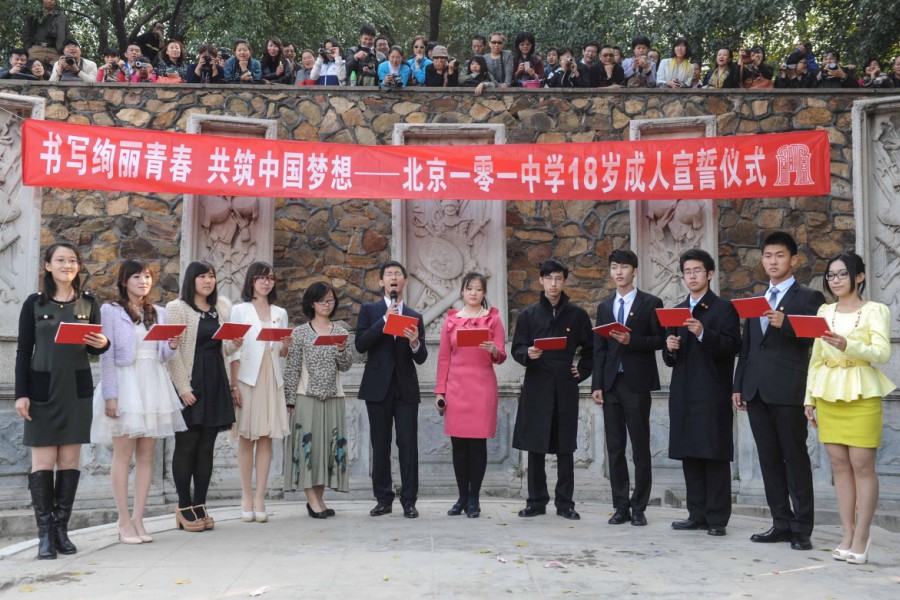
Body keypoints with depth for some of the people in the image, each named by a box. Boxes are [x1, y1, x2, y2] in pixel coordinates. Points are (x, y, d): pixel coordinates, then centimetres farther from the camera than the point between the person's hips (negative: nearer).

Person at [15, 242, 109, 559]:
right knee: (43, 461, -2)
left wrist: (103, 343, -10)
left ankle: (62, 529, 12)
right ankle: (45, 533, 3)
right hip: (43, 388, -2)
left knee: (70, 460, 4)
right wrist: (21, 394, -5)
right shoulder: (34, 303, 3)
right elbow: (23, 351, 1)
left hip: (77, 388, 2)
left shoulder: (88, 303, 9)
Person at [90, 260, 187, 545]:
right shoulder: (110, 311, 2)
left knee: (147, 454, 3)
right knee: (123, 454, -2)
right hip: (124, 383, -4)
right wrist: (110, 395, -12)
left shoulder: (159, 313, 15)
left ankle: (138, 519, 9)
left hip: (153, 384, 4)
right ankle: (124, 521, 3)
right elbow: (106, 356, -4)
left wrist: (172, 346, -6)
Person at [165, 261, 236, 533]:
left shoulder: (223, 307, 14)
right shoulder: (177, 308, -2)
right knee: (186, 444, 0)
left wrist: (234, 344, -2)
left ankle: (200, 505, 14)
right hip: (190, 381, -5)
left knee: (207, 446, 7)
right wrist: (183, 388, -15)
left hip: (216, 382, 5)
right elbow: (172, 351, -9)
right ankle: (184, 507, 9)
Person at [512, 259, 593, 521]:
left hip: (565, 389, 0)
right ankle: (536, 501, 13)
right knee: (535, 447, 3)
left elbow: (591, 349, 14)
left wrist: (582, 372, 2)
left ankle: (565, 503, 12)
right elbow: (517, 349, 3)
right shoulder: (528, 315, 6)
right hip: (536, 388, 0)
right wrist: (528, 354, -17)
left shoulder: (577, 315, 6)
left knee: (565, 448, 4)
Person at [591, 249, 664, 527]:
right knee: (614, 449, 6)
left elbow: (660, 340, -3)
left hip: (637, 383, -4)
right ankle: (621, 507, 13)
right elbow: (599, 349, 11)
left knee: (640, 449, 0)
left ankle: (639, 508, 9)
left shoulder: (651, 303, 1)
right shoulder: (604, 307, 14)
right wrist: (597, 385, 3)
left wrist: (632, 340, -18)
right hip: (611, 384, 4)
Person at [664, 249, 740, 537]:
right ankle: (697, 514, 16)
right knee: (689, 455, 8)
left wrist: (703, 334, -24)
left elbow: (731, 346, -11)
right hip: (683, 394, 6)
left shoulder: (724, 308, 1)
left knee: (715, 455, -3)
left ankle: (717, 518, 3)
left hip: (713, 394, -6)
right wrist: (670, 349, -4)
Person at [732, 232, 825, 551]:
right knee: (769, 460, 9)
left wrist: (784, 324, -25)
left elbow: (815, 339, -10)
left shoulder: (809, 297, 2)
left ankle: (802, 528, 6)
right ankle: (782, 523, 16)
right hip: (756, 391, 6)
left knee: (796, 459, 0)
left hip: (788, 391, -6)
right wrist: (738, 386, 12)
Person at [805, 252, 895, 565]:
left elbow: (883, 353, -13)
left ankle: (861, 538, 2)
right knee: (839, 465, 5)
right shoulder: (824, 311, 13)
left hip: (862, 394, -4)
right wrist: (809, 397, 9)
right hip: (828, 394, 4)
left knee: (862, 465, -5)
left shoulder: (875, 310, 0)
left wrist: (848, 345, -29)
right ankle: (847, 535, 10)